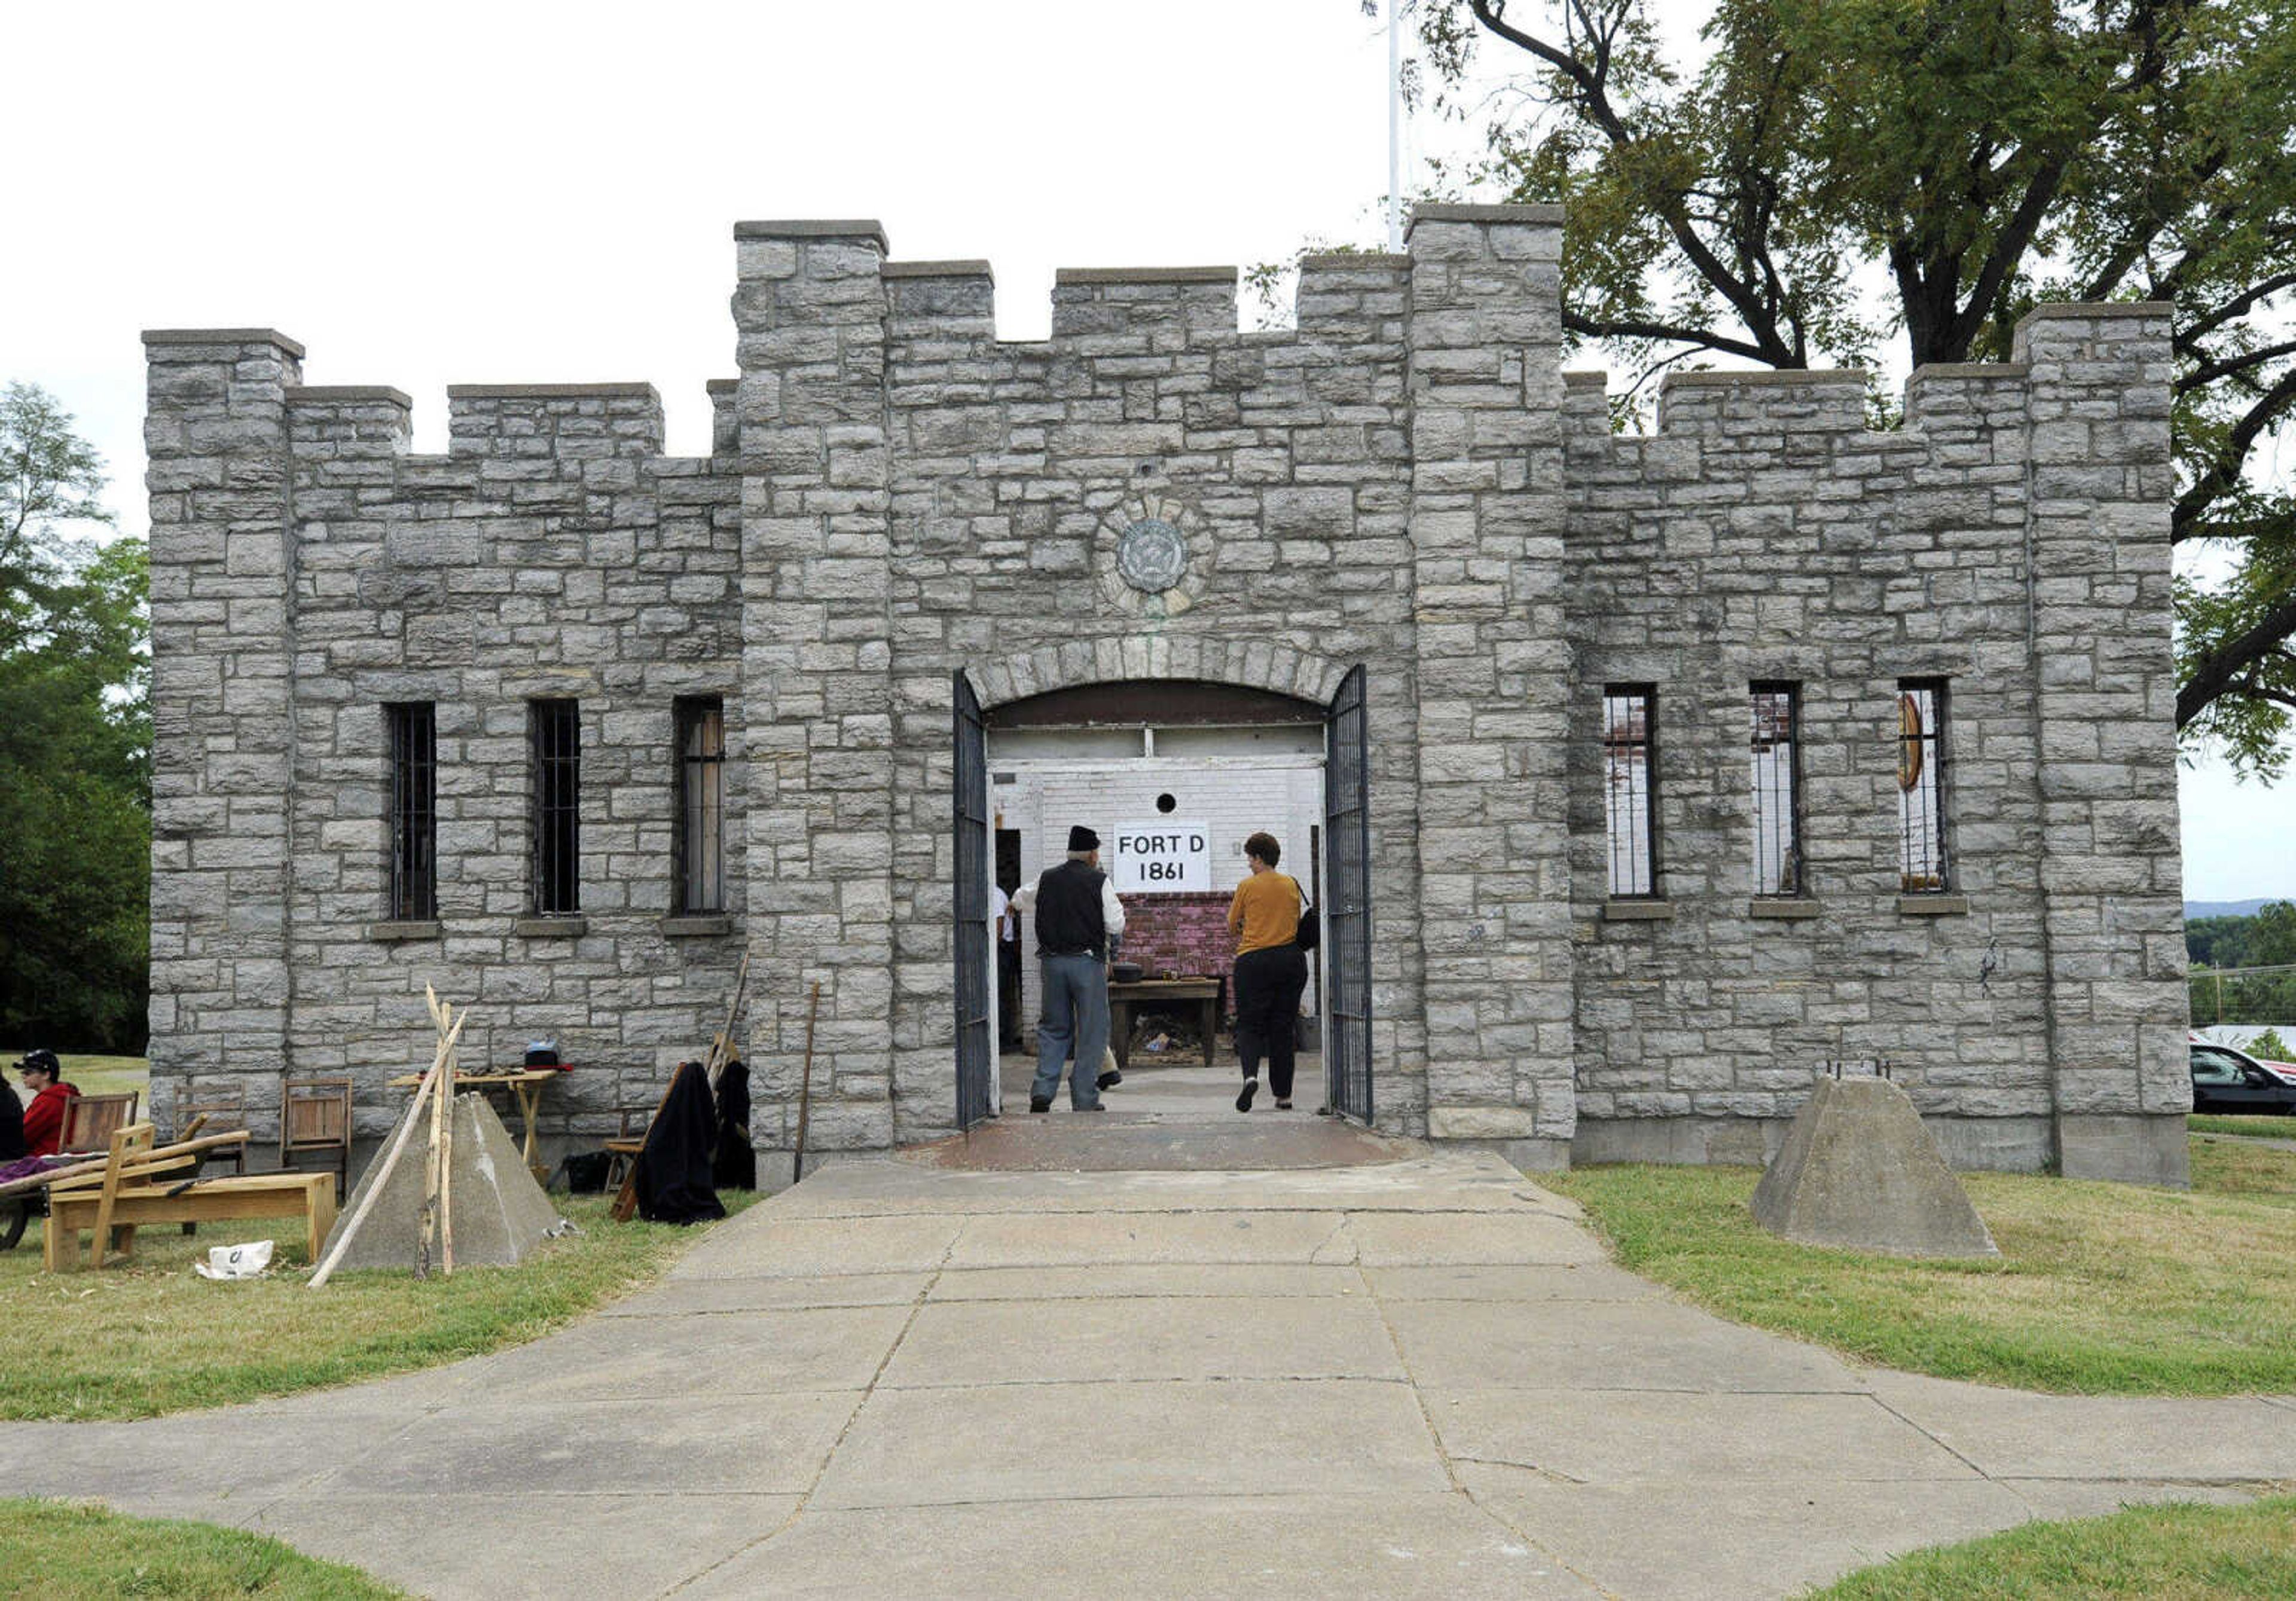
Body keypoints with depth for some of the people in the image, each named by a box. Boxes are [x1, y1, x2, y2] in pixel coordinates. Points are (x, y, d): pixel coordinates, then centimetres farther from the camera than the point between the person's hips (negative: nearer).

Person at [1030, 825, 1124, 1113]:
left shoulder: (1046, 879, 6)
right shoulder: (1099, 882, -6)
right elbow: (1116, 925, -6)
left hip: (1052, 961, 4)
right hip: (1088, 962, -4)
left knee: (1054, 1028, 14)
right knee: (1092, 1031, 5)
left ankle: (1042, 1092, 2)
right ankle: (1085, 1101, 5)